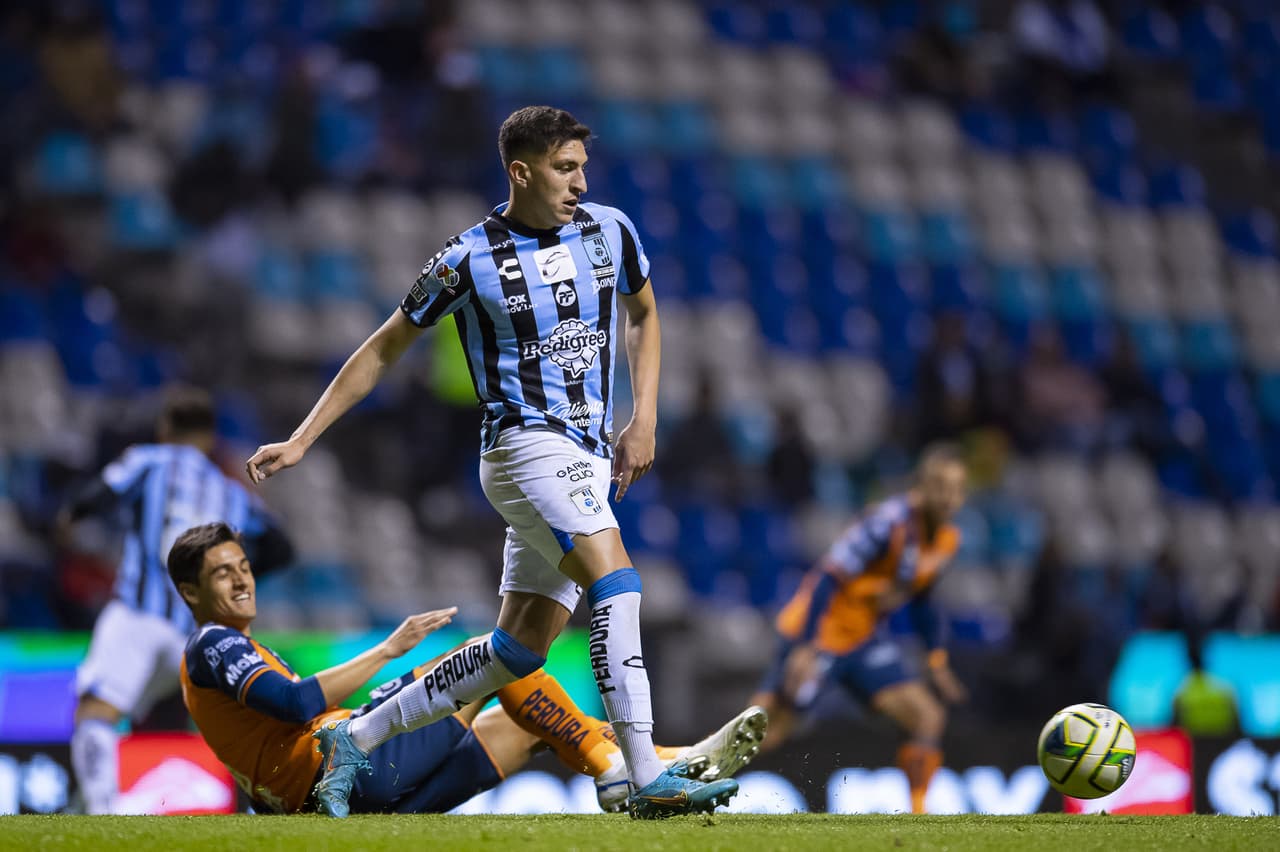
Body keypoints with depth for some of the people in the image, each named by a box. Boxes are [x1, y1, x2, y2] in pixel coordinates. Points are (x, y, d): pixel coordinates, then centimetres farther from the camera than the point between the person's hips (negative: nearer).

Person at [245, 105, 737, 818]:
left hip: (588, 461, 6)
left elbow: (644, 315, 24)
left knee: (521, 646, 4)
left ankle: (356, 738, 15)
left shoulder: (610, 231, 6)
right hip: (527, 443, -6)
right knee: (616, 584, -25)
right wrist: (301, 440, 1)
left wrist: (645, 420, 10)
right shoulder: (469, 260, -7)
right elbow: (386, 349, 4)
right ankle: (648, 779, -30)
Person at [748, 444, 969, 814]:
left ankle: (917, 813, 2)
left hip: (868, 640, 8)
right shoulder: (887, 523, -24)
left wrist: (937, 660, 17)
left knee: (928, 718, -6)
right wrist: (805, 650, -30)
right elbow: (829, 579, -26)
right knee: (764, 731, -10)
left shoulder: (946, 540, 2)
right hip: (823, 632, -8)